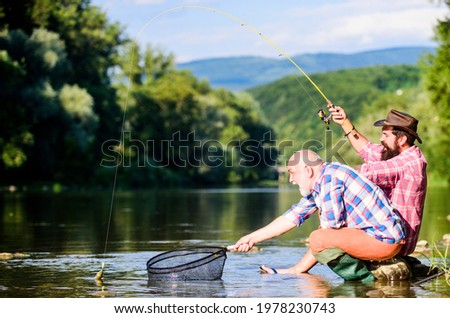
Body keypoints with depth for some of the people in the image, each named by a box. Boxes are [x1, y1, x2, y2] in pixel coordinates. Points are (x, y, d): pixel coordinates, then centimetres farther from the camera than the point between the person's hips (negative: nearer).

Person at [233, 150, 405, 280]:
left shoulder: (330, 175, -13)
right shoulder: (316, 187, 15)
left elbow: (332, 221, -20)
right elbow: (291, 217, 21)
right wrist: (252, 238, 22)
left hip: (383, 240, -10)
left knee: (318, 238, -16)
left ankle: (362, 277, -6)